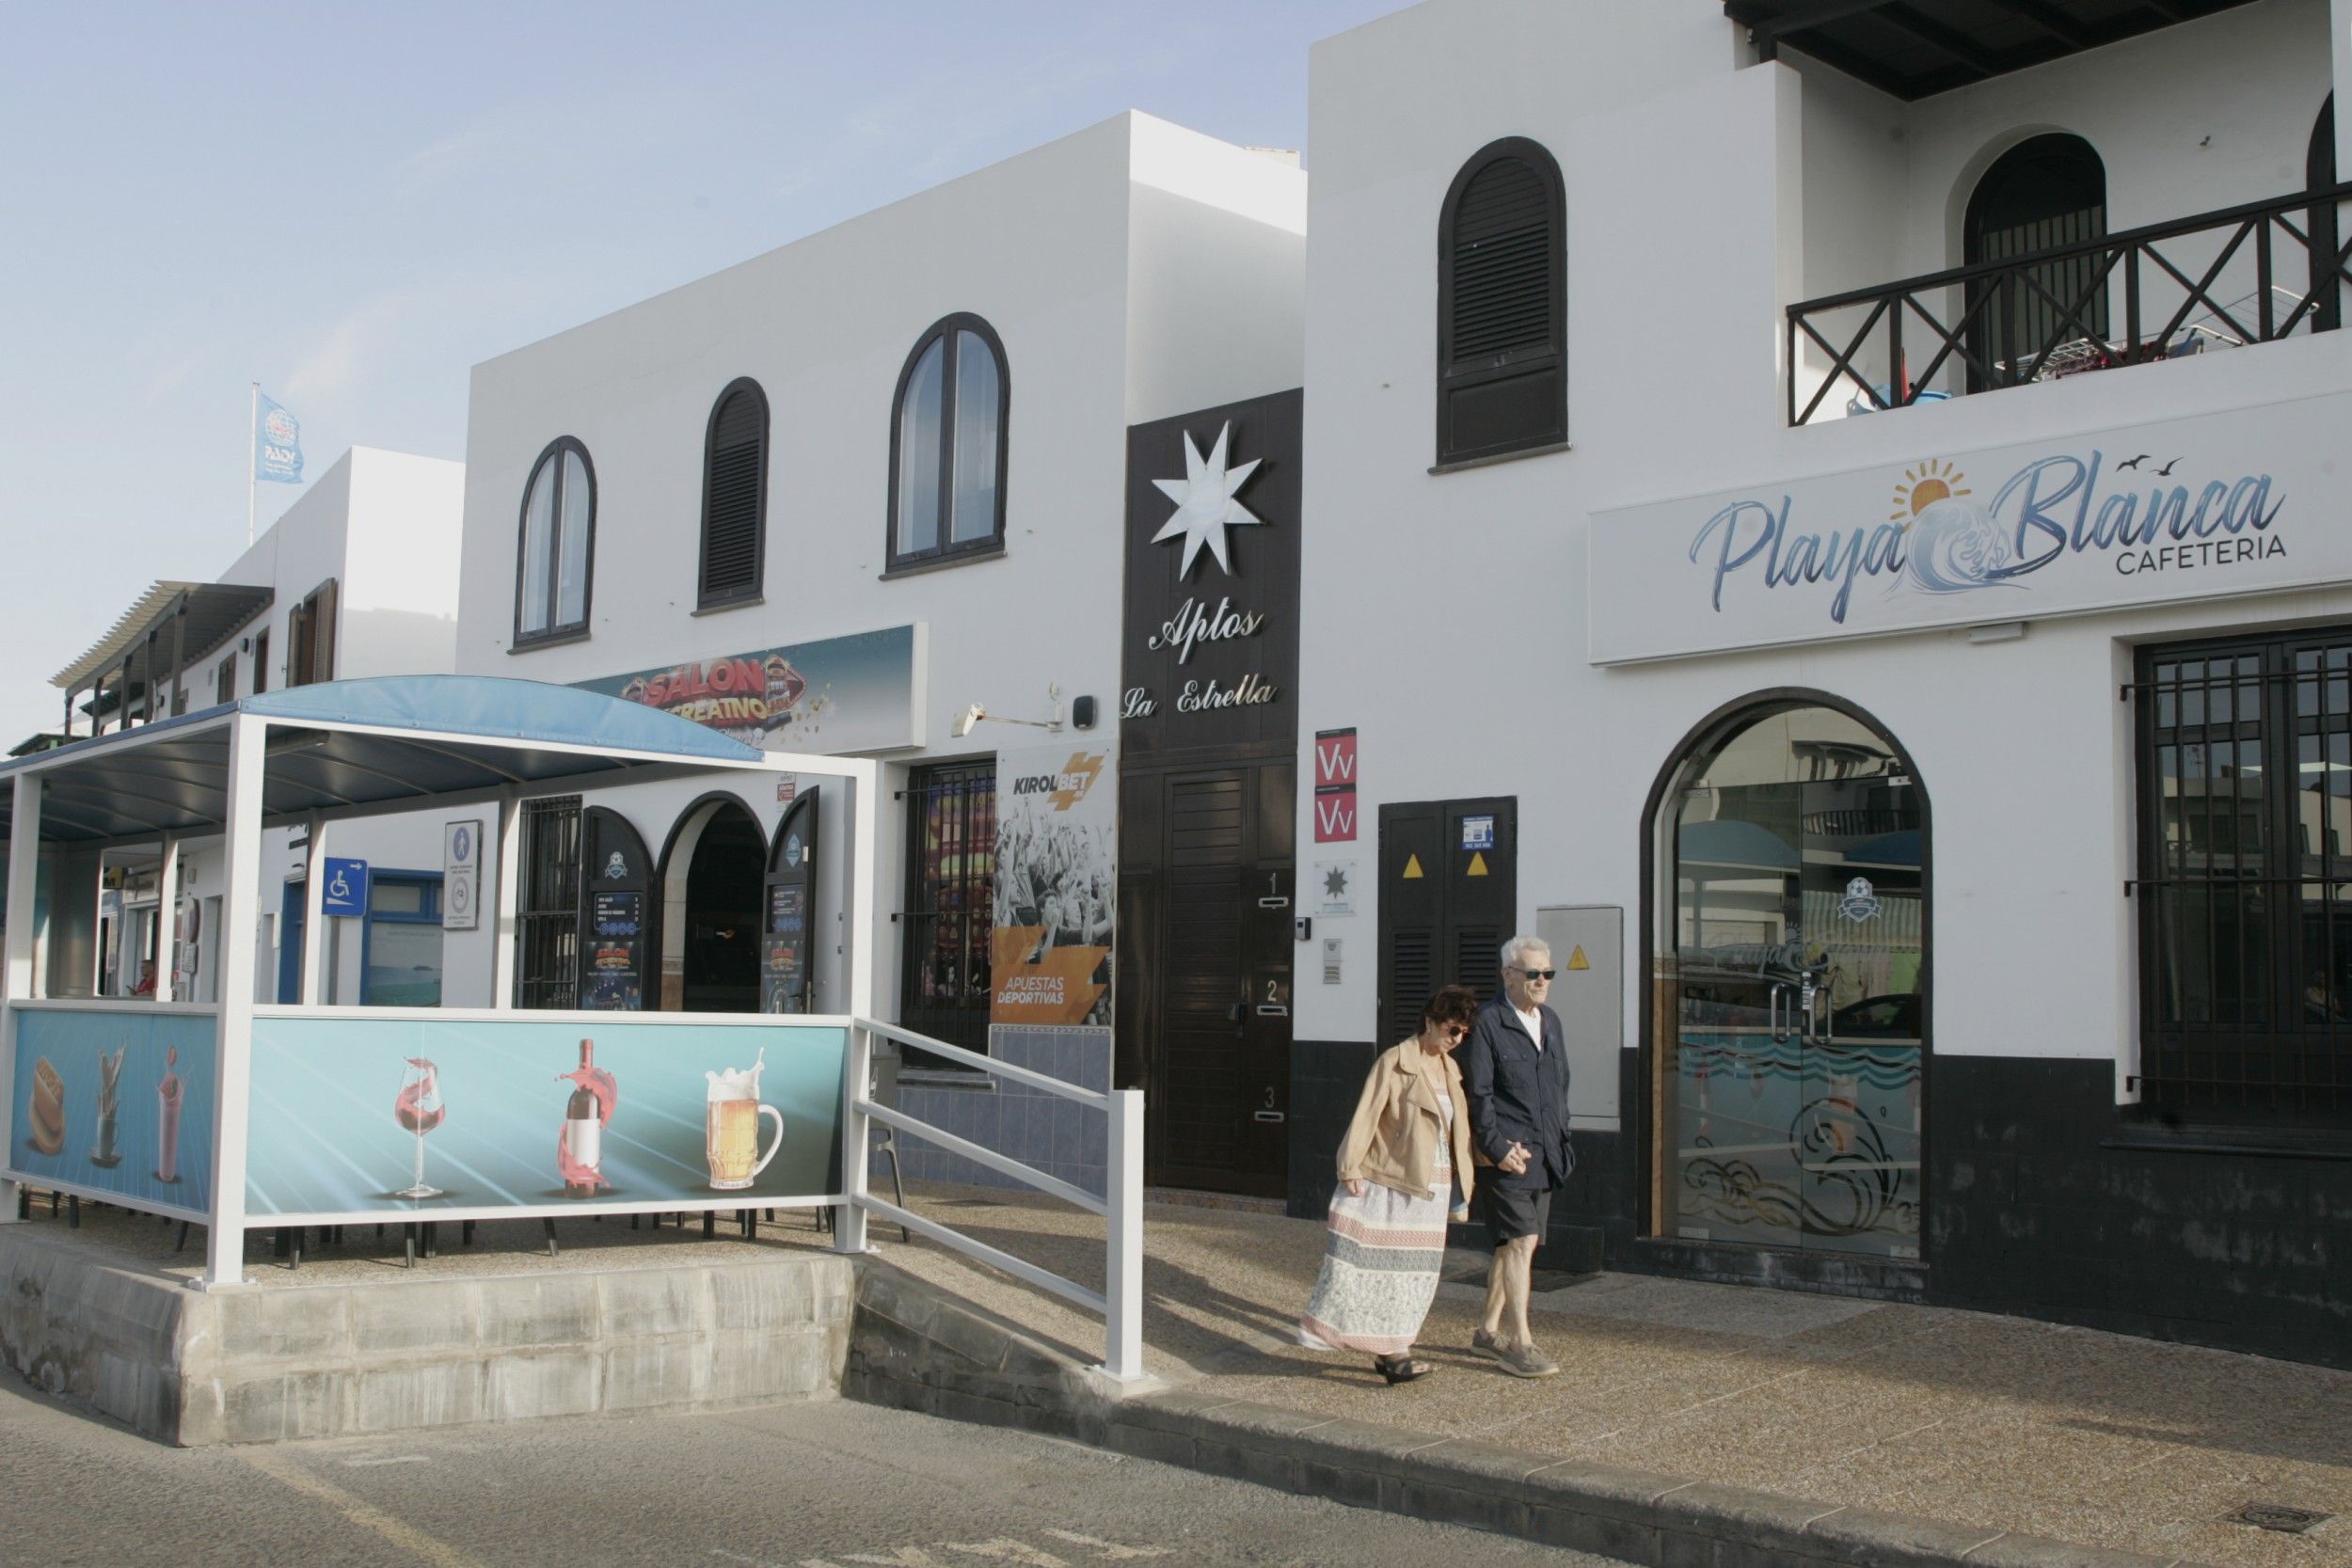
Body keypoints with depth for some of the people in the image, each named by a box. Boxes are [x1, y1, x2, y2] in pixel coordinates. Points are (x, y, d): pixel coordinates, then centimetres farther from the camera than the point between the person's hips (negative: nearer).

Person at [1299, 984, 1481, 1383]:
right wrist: (1351, 1170, -14)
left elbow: (1458, 1127, 17)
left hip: (1429, 1186, 7)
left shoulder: (1450, 1070, 11)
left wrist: (1463, 1175, 13)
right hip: (1389, 1181, -7)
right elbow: (1366, 1115, -11)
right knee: (1376, 1261, -4)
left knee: (1416, 1268, 7)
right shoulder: (1395, 1062, -10)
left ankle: (1391, 1351, 12)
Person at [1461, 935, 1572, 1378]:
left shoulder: (1550, 1021, 14)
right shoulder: (1487, 1022, -10)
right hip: (1505, 1151, -8)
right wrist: (1498, 1148, -17)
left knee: (1513, 1245, 13)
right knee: (1521, 1242, -12)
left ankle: (1489, 1331, 24)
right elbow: (1478, 1094, -13)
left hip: (1544, 1154, 8)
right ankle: (1519, 1343, -8)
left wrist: (1561, 1138, 13)